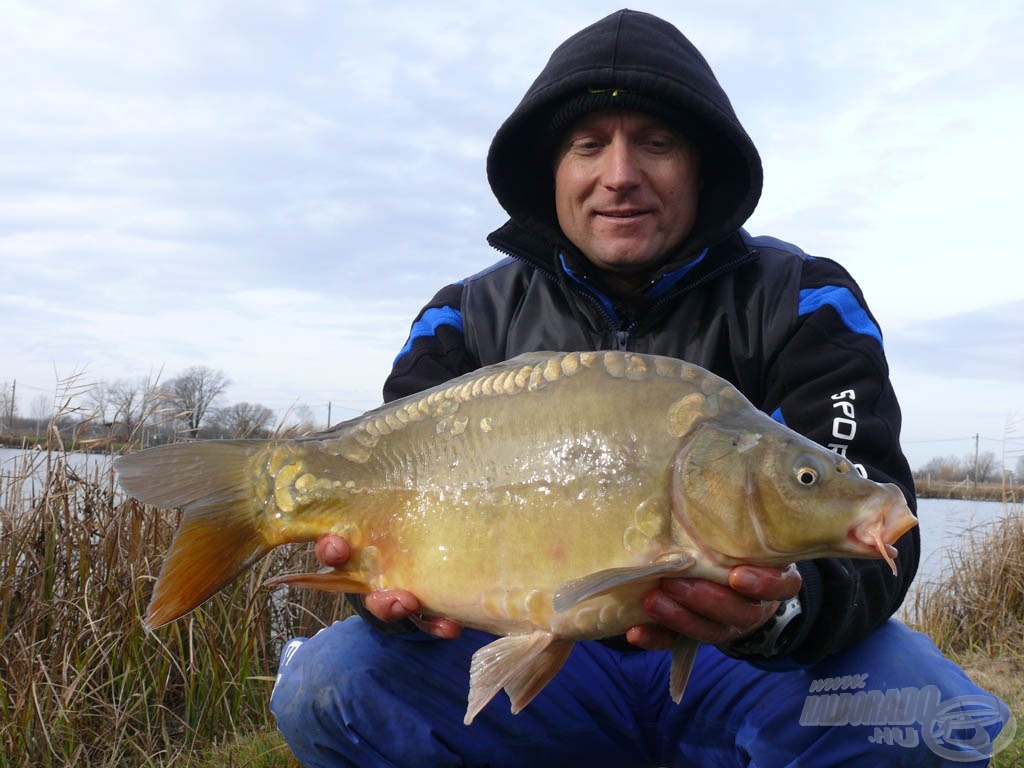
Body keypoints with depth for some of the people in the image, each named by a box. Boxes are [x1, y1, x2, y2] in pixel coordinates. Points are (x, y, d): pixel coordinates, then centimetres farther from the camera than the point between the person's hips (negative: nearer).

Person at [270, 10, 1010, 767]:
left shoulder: (800, 302, -6)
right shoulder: (470, 320, 0)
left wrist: (782, 606, -41)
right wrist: (393, 586, -33)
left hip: (742, 668, -1)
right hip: (541, 658, 2)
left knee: (918, 705, -32)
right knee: (328, 688, -23)